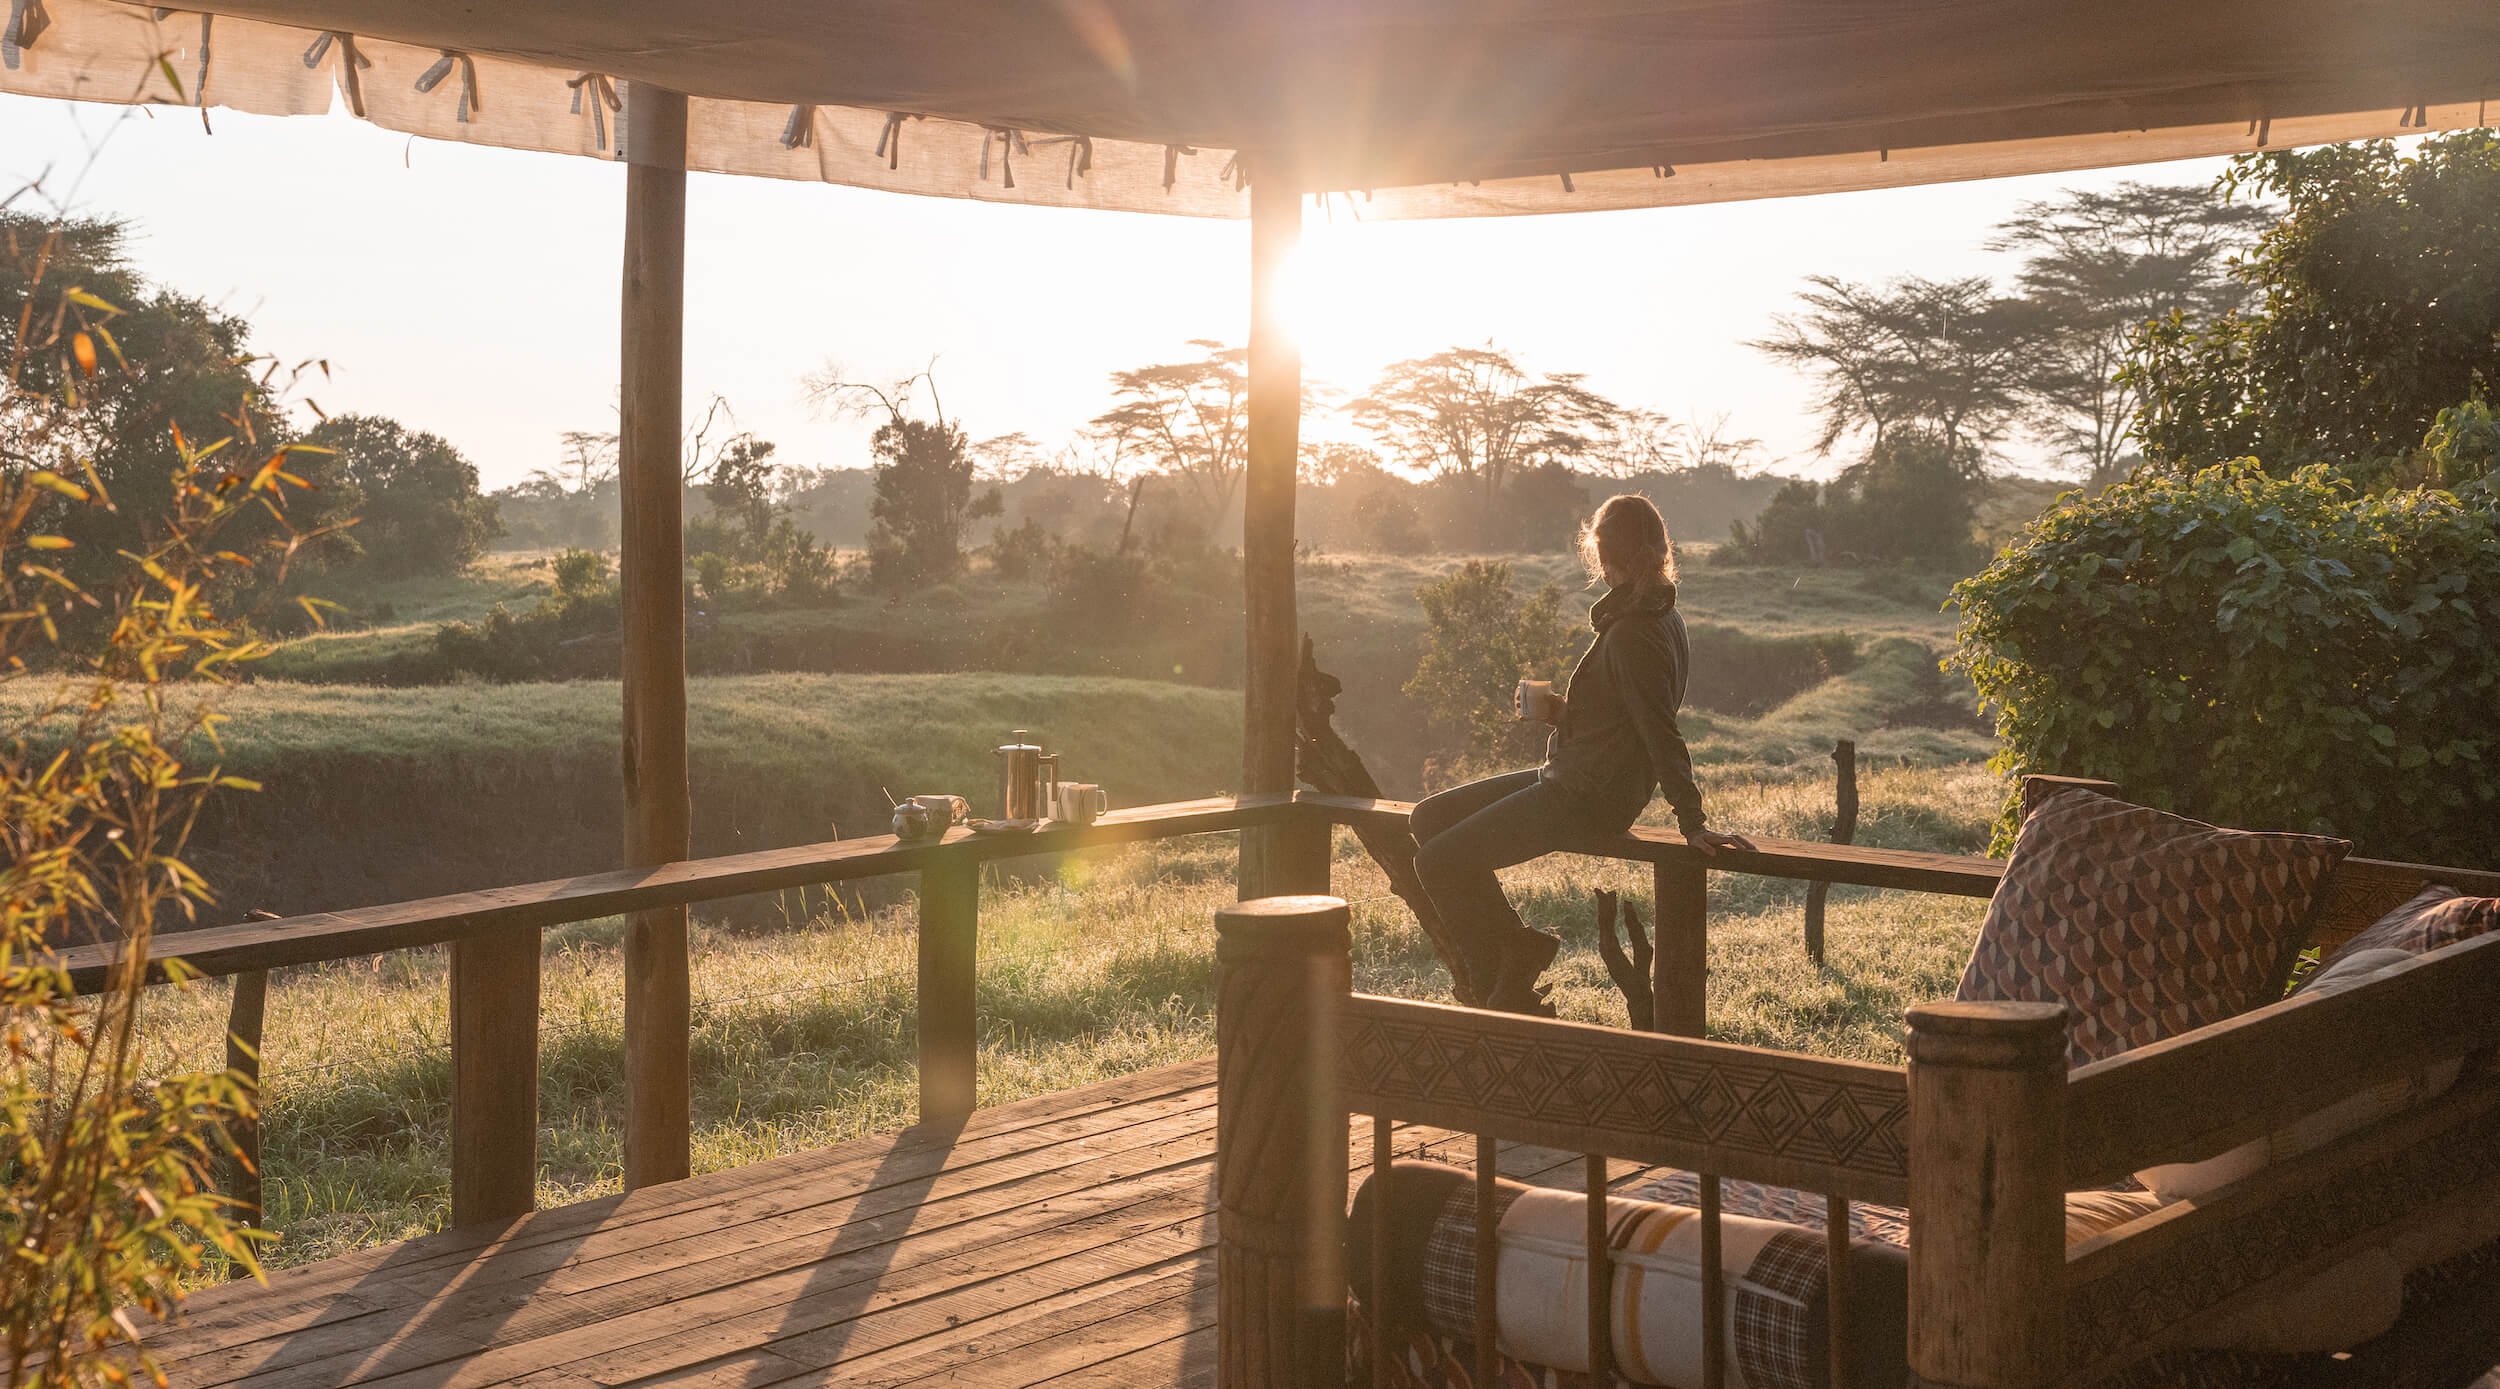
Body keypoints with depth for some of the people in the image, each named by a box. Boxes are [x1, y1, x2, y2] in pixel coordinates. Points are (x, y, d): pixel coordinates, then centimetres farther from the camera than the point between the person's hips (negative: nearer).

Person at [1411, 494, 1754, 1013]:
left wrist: (1693, 823, -25)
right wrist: (1558, 710, 10)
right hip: (1572, 780, 10)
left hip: (1586, 799, -10)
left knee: (1439, 862, -12)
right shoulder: (1661, 618, 10)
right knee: (1430, 819, 11)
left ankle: (1504, 994, 2)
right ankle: (1516, 947, 11)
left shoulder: (1633, 634, -22)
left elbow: (1661, 734, -24)